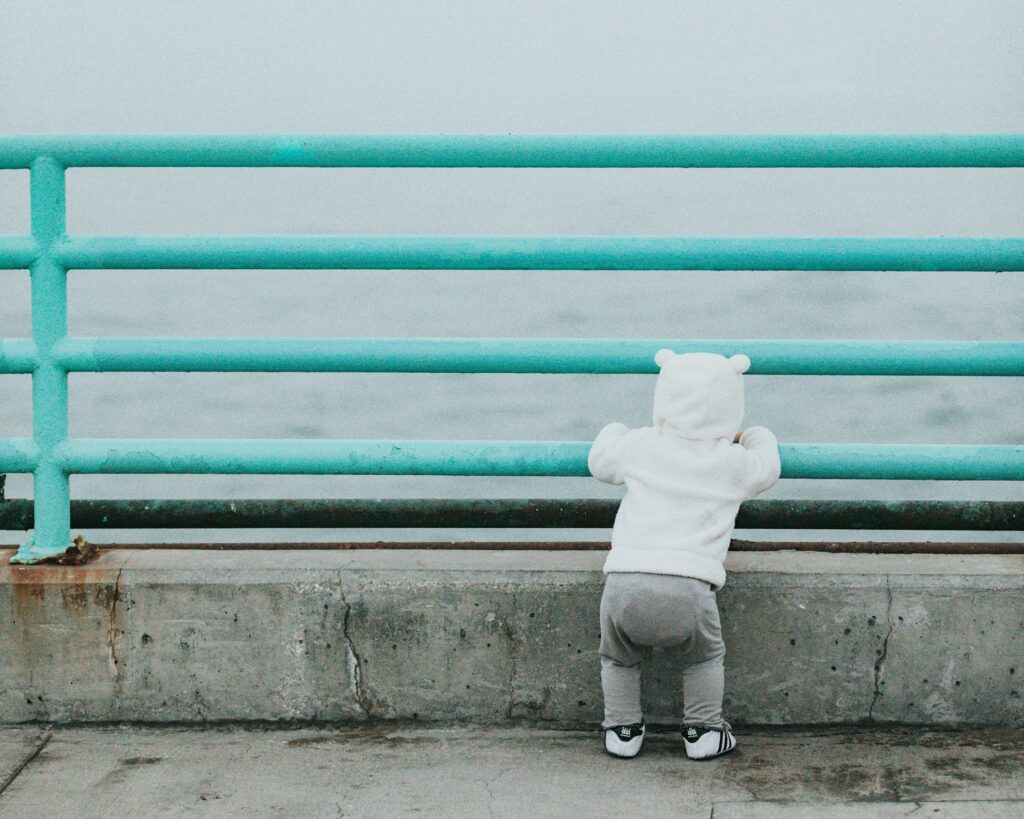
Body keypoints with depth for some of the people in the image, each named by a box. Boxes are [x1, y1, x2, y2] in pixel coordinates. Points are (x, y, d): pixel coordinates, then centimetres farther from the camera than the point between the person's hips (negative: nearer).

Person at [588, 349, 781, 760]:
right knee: (706, 655, 26)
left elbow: (600, 461, 34)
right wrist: (751, 438, 54)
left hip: (624, 581, 1)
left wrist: (616, 431, 54)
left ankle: (622, 730, 27)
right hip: (689, 587, -1)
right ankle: (702, 731, 25)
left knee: (618, 657, 26)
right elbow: (767, 467, 34)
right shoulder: (734, 464, 12)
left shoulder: (640, 446, 15)